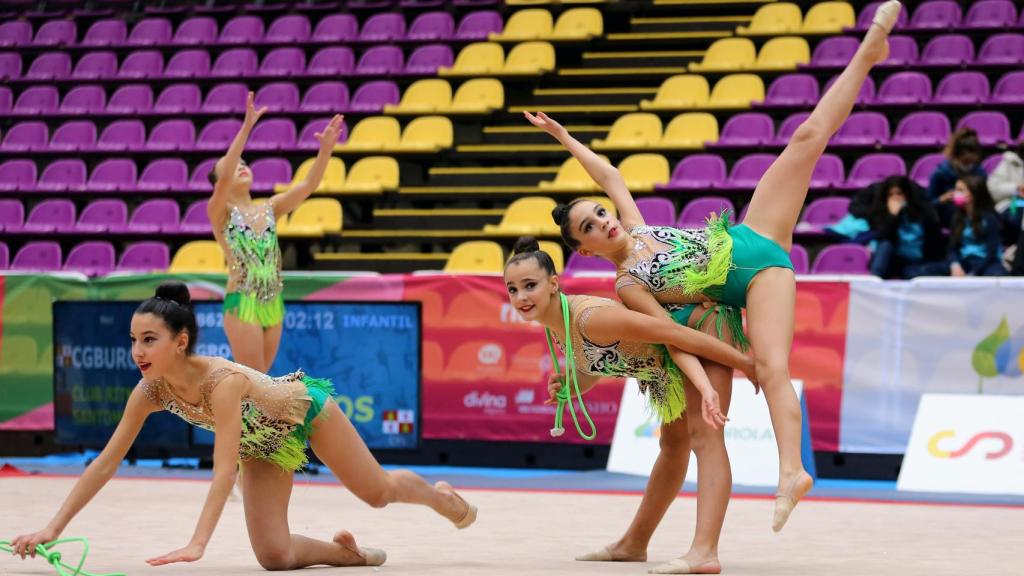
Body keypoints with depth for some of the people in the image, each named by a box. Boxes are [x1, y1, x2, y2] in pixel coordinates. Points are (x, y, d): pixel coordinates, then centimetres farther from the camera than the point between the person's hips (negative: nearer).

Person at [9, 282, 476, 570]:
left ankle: (442, 498, 51)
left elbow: (224, 470, -51)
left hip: (307, 409, -4)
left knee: (379, 491, 17)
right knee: (274, 557, -9)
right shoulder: (150, 391, -27)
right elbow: (106, 463, -24)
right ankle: (347, 552, 21)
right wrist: (53, 528, -31)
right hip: (265, 443, 4)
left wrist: (197, 544, -62)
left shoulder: (223, 381, -44)